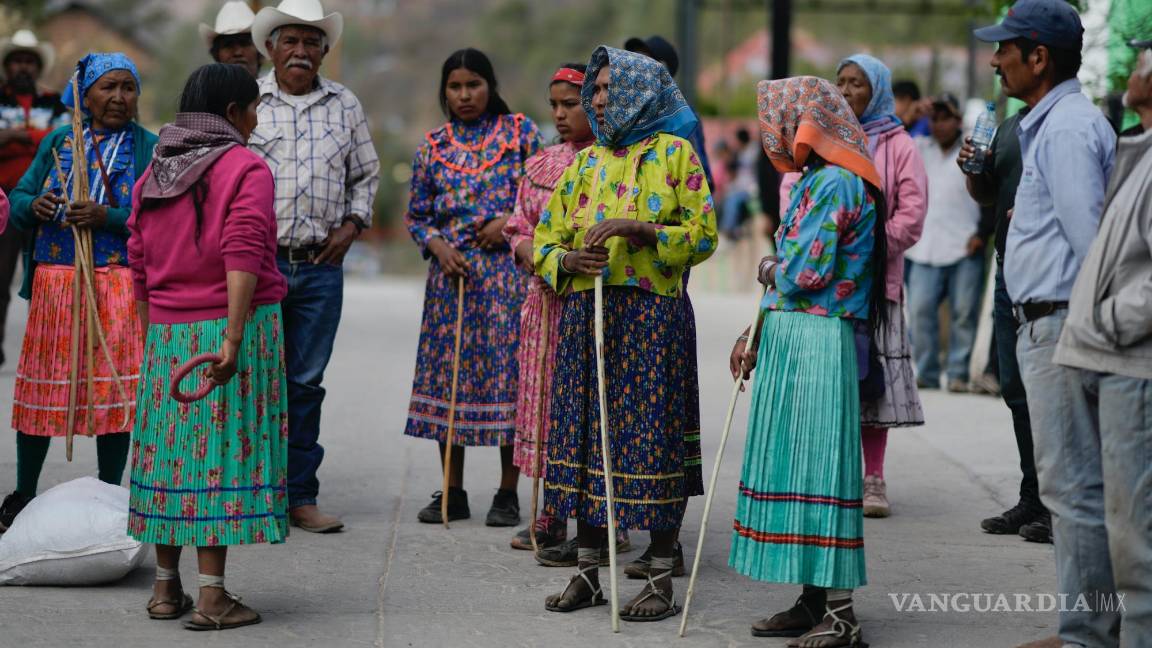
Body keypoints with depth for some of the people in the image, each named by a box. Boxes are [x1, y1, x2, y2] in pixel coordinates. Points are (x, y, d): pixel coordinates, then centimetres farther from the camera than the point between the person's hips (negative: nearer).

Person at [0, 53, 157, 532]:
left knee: (115, 388, -2)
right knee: (40, 385, 7)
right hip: (54, 281, 3)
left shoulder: (150, 150, 2)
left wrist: (108, 216, -20)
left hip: (120, 285, -3)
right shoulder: (58, 142, 12)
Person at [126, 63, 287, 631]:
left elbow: (138, 270, 13)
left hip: (166, 331, 6)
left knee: (169, 447, 11)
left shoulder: (151, 175, 12)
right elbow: (242, 255, -18)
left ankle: (166, 587, 18)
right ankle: (212, 595, -3)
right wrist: (233, 337, -22)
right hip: (234, 324, -6)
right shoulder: (246, 168, -6)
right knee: (224, 448, -3)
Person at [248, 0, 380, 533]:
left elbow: (366, 174, 21)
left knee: (306, 383, 7)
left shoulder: (345, 105, 12)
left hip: (321, 266, 3)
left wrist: (352, 224, 6)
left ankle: (300, 497, 14)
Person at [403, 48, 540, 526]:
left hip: (508, 270, -3)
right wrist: (437, 245, -6)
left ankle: (508, 494, 6)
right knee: (447, 373, 2)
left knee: (507, 371, -4)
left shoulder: (520, 131, 4)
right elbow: (417, 216, 12)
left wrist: (511, 221, -11)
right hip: (451, 271, 3)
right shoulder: (433, 146, 10)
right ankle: (452, 493, 12)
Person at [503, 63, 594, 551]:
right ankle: (551, 516, 17)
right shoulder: (541, 164, 14)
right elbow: (519, 226, 19)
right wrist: (526, 247, -3)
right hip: (547, 301, 6)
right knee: (548, 403, 8)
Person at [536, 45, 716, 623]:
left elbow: (703, 233, -5)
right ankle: (587, 573, 15)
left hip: (652, 315, -5)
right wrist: (568, 260, -7)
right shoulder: (585, 163, 15)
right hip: (586, 315, 5)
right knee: (585, 435, 6)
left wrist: (638, 230, -17)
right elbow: (544, 242, 15)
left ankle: (661, 580, 2)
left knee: (652, 438, -5)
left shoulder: (674, 154, 1)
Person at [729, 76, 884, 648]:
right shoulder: (811, 182, 18)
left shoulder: (836, 184, -13)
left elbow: (805, 271, -19)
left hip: (817, 343, -10)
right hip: (790, 339, 10)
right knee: (794, 463, 12)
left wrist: (768, 269, 1)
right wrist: (757, 333, 15)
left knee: (818, 465, -9)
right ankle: (813, 600, 18)